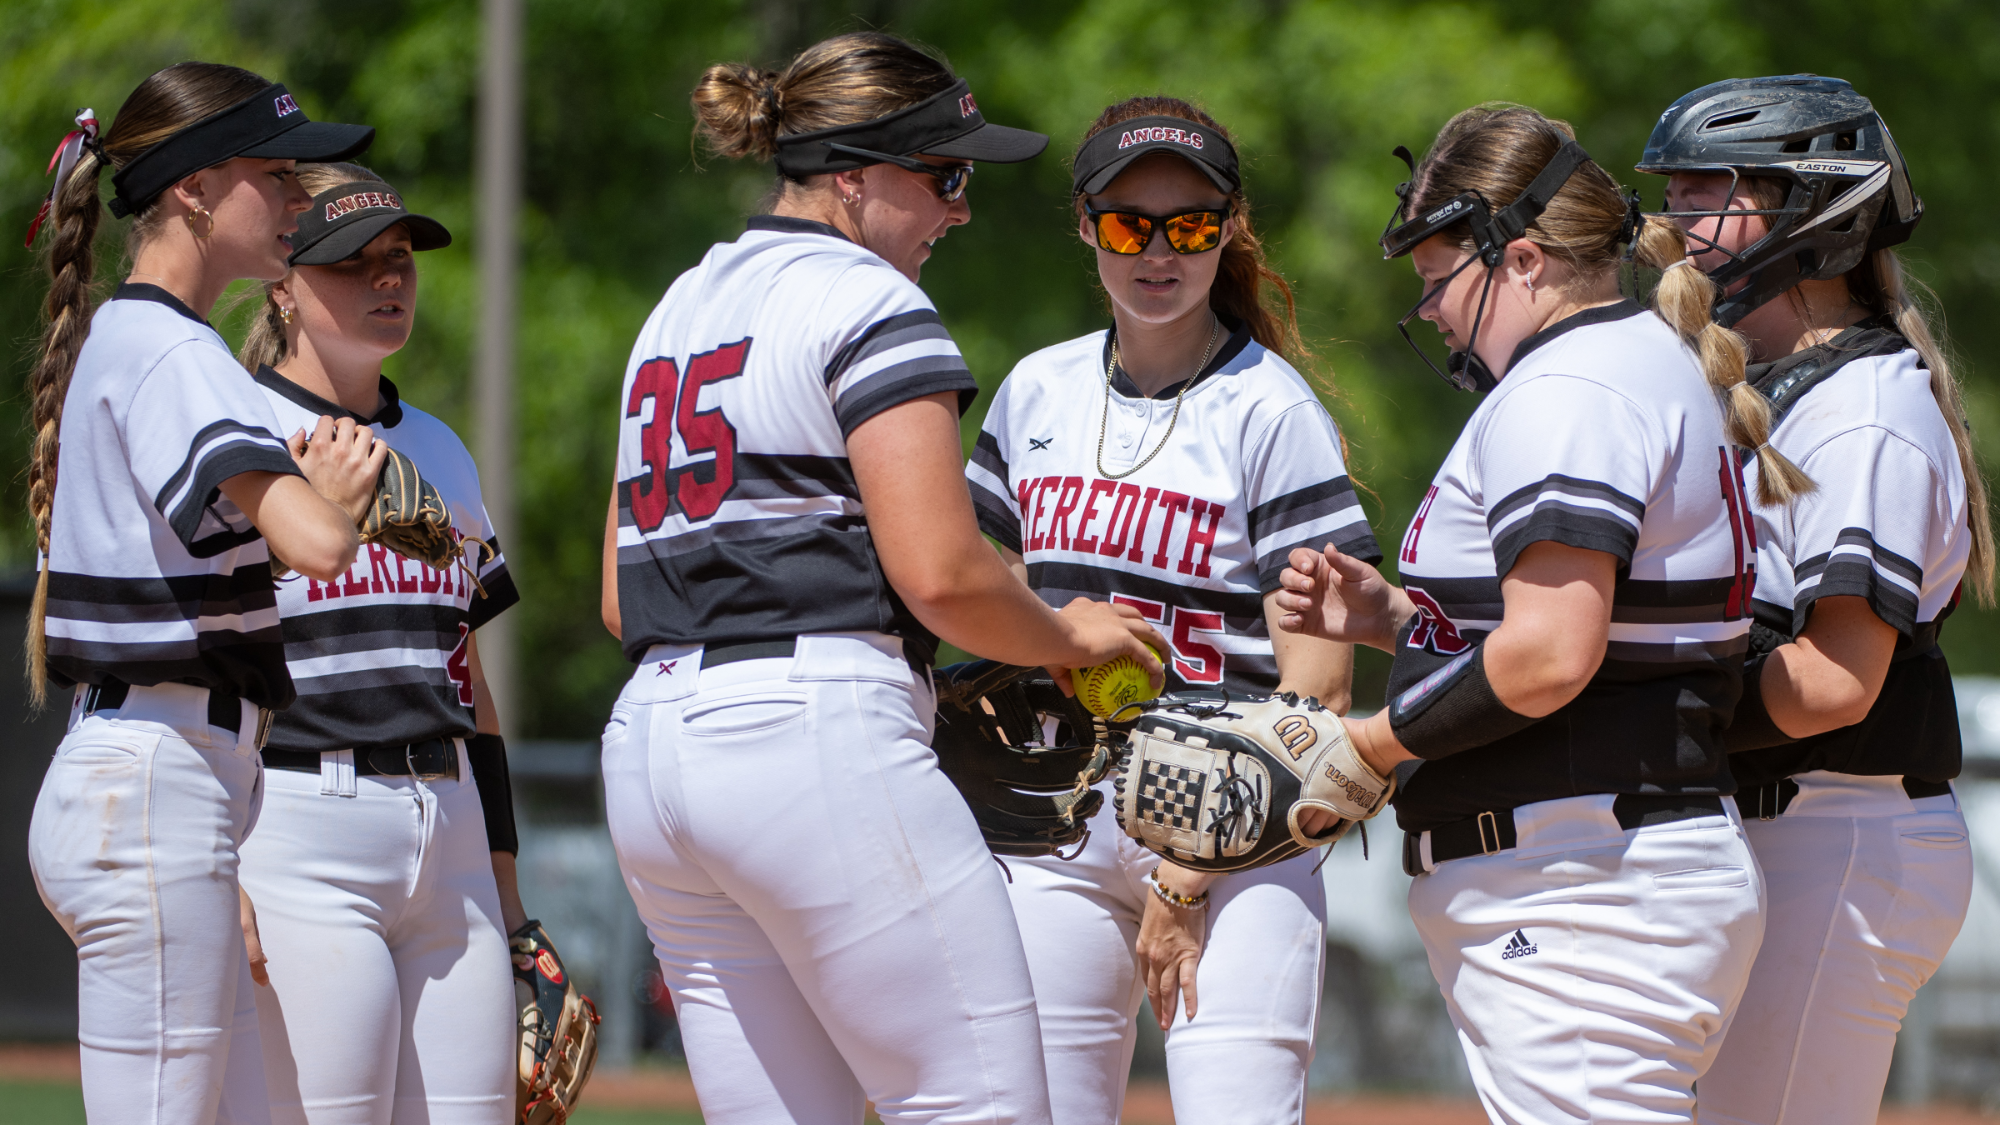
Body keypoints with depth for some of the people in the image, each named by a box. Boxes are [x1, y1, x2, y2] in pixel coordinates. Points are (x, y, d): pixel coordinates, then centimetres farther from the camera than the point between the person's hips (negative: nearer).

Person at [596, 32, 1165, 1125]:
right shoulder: (869, 305, -5)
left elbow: (622, 600, 21)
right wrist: (1071, 634, 4)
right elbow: (940, 575, -13)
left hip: (649, 748, 9)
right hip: (818, 742, -9)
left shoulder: (675, 308, 22)